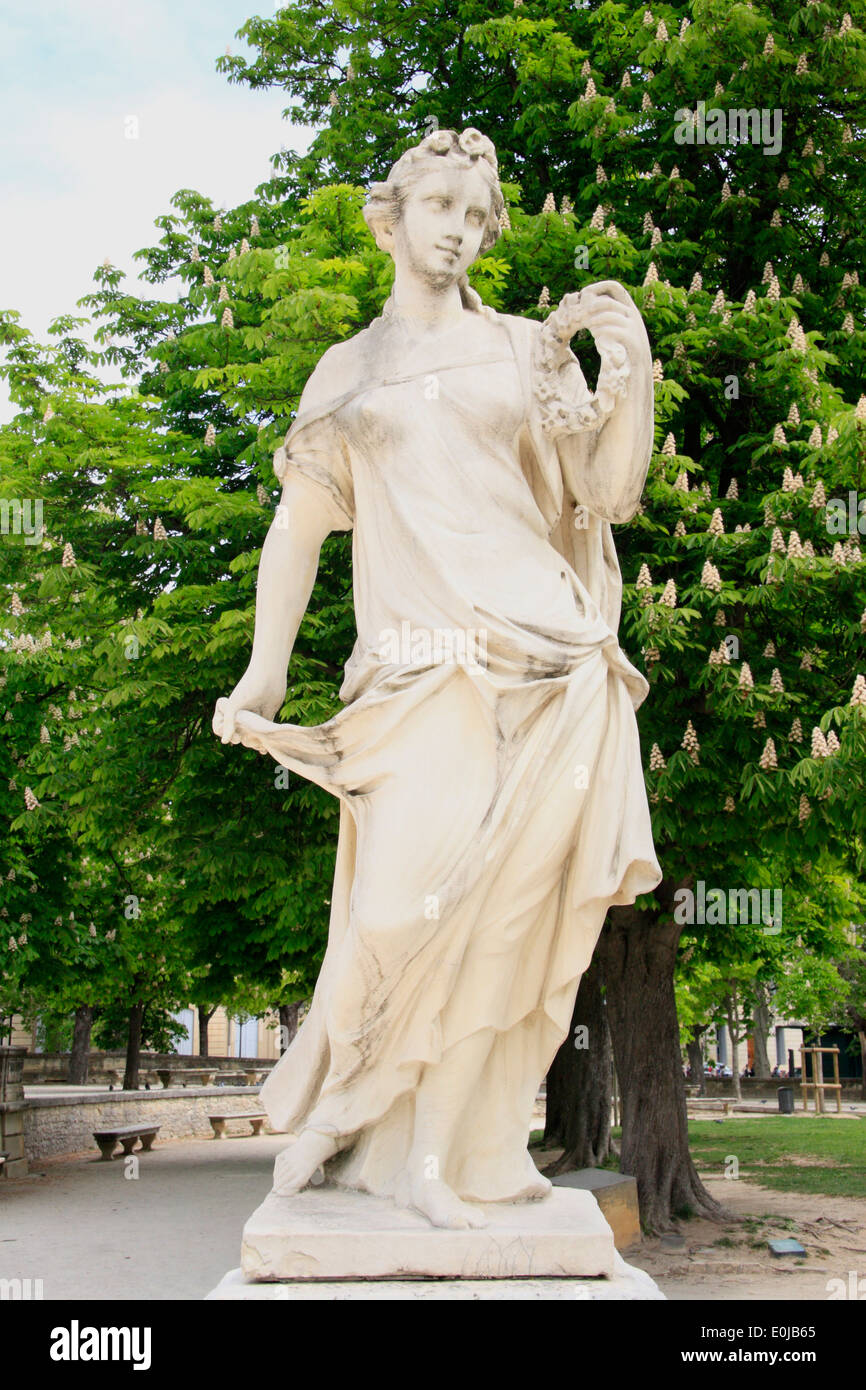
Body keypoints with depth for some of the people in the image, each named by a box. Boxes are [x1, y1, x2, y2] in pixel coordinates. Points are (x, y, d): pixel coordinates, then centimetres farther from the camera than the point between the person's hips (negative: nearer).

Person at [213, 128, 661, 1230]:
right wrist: (262, 672, 6)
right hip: (416, 664, -1)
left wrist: (634, 375, -7)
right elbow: (299, 523, 14)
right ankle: (333, 1105, 11)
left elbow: (607, 496, 9)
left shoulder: (527, 350, 16)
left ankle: (433, 1154, 4)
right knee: (405, 902, -14)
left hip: (543, 658, 1)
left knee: (499, 912, -6)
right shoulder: (345, 371, 19)